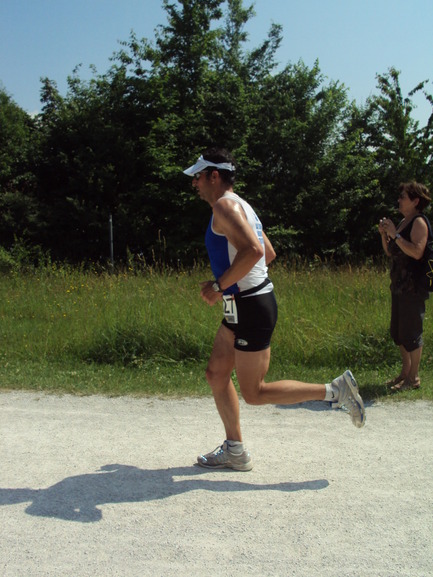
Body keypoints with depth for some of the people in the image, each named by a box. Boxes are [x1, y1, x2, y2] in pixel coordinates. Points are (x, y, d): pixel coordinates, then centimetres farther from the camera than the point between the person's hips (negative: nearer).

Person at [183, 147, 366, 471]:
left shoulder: (224, 205, -14)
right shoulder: (238, 206, 17)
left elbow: (253, 250, -30)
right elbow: (269, 253, 23)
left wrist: (219, 286, -21)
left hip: (252, 307, -10)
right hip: (244, 305, 10)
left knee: (254, 394, -2)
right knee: (216, 373, 14)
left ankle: (336, 391, 2)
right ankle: (235, 451, 23)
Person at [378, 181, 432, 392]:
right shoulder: (403, 222, 16)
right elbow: (390, 253, 19)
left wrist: (395, 235, -22)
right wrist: (384, 234, 3)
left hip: (413, 286, -9)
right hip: (399, 285, 10)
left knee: (411, 331, -3)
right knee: (397, 331, 15)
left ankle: (414, 378, 8)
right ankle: (405, 372, 27)